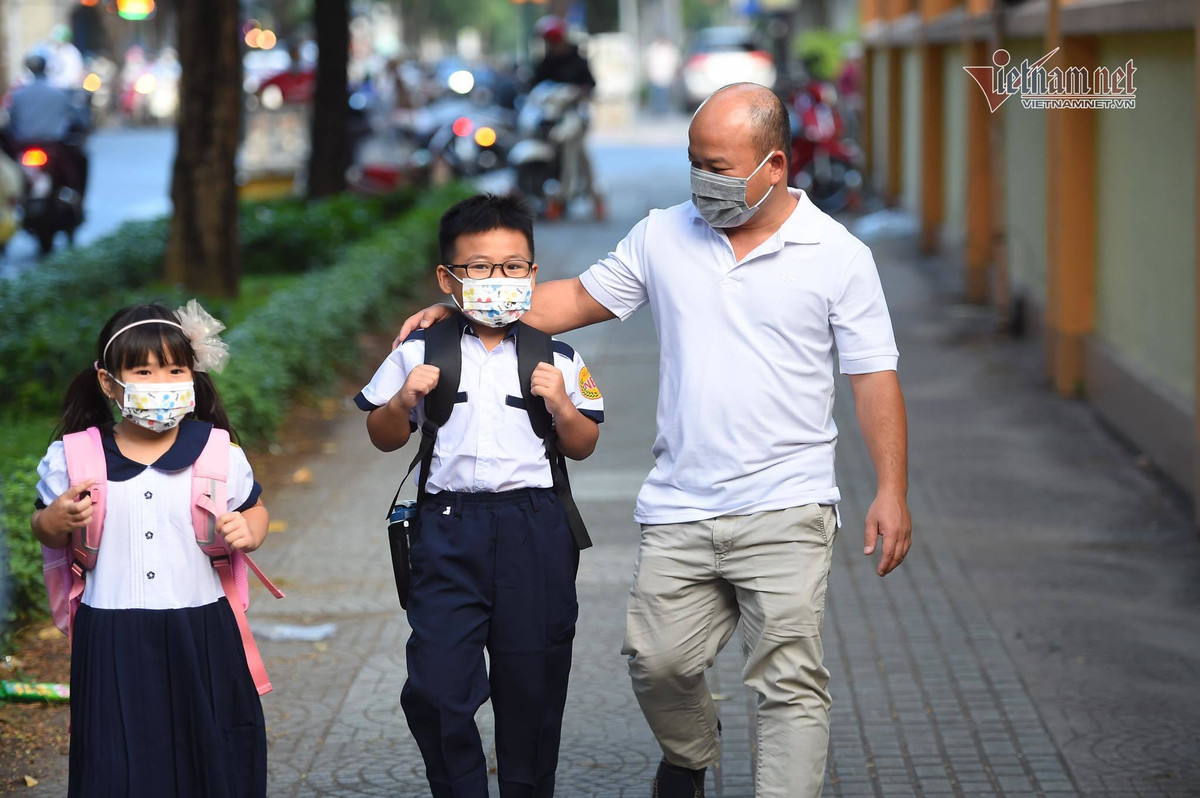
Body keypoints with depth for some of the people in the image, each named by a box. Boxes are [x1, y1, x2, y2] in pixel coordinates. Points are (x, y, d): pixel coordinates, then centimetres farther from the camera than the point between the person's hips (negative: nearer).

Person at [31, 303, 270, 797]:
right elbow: (46, 530, 10)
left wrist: (248, 532, -9)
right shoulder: (74, 457, -1)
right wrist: (56, 521, -12)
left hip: (200, 631, 1)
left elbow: (254, 510, 13)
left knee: (210, 755, 8)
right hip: (112, 639, 0)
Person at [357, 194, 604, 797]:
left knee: (531, 685, 8)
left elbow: (582, 448, 12)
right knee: (435, 687, -6)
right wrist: (404, 400, -7)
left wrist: (561, 407, -7)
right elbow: (384, 438, 13)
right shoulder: (420, 353, 4)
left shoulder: (557, 359, 6)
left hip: (535, 530, 1)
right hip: (449, 527, 0)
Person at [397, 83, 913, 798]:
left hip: (785, 512, -3)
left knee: (791, 682, -6)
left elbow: (875, 377, 0)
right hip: (679, 510, 3)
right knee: (658, 662, 5)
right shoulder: (663, 237, 9)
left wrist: (892, 491, -7)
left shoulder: (839, 256, 0)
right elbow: (581, 298, 17)